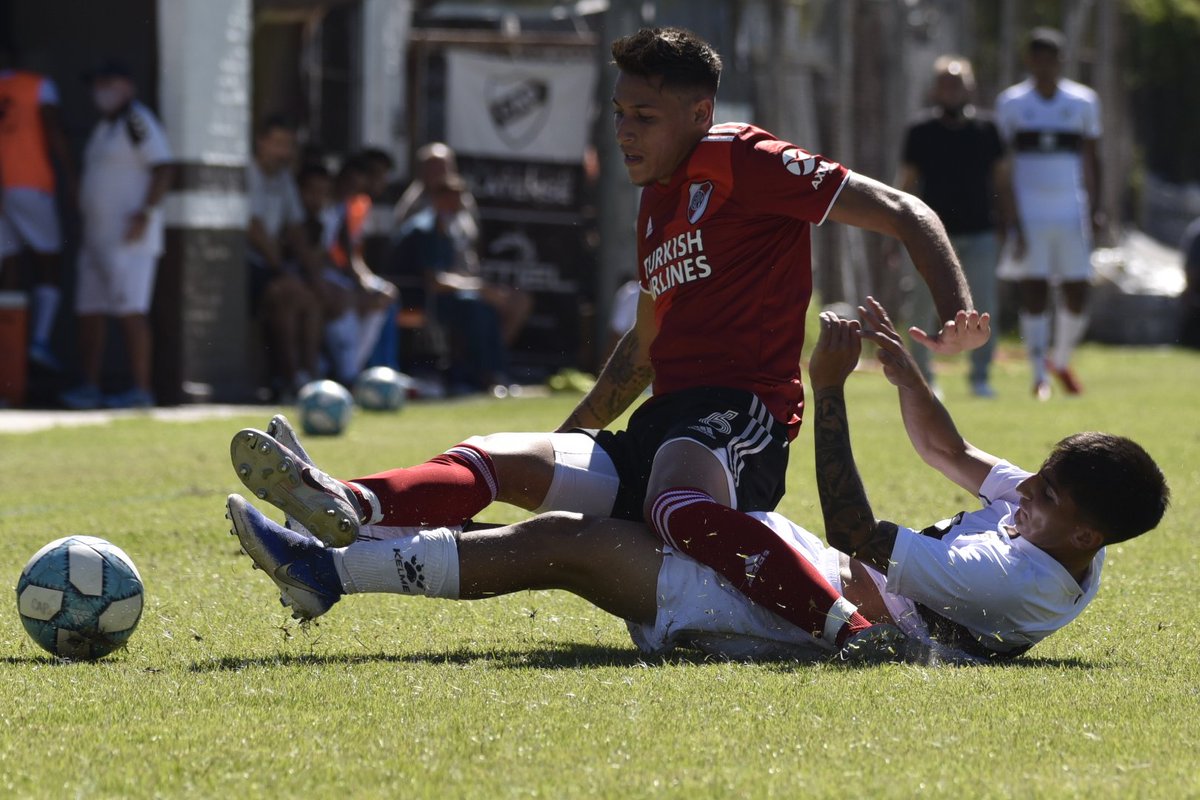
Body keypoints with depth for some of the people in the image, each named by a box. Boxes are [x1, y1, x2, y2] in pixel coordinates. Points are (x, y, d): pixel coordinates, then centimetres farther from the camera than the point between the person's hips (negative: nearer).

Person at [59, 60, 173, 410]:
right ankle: (89, 387, 10)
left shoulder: (137, 121, -8)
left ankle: (141, 389, -14)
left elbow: (162, 169, -16)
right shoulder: (104, 127, 22)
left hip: (129, 236, -10)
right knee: (89, 311, 8)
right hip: (96, 235, 10)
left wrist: (145, 213, -23)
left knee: (130, 309, -13)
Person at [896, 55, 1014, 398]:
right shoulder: (921, 131, 1)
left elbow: (1001, 182, 10)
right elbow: (906, 184, 5)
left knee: (982, 310, -3)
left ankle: (980, 377, 6)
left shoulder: (986, 129, 4)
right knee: (924, 309, 0)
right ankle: (922, 376, 12)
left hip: (979, 232, 1)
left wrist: (1006, 229, 6)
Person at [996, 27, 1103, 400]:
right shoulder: (1011, 103, 3)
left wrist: (1095, 208, 4)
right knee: (1034, 292, -8)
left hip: (1071, 211, 2)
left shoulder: (1083, 101, 8)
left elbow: (1091, 159, 13)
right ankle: (1040, 374, -4)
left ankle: (1061, 361, 26)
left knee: (1076, 295, 2)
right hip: (1028, 212, -2)